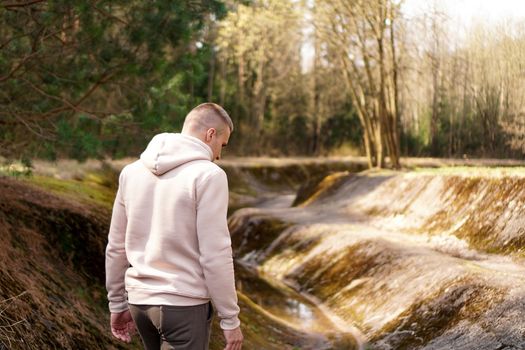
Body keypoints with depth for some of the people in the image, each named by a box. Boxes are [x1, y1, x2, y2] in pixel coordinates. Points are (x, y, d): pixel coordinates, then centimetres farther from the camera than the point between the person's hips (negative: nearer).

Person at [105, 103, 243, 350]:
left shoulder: (132, 171, 5)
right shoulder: (208, 175, -15)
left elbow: (116, 246, 10)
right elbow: (215, 257, -17)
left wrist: (117, 304, 19)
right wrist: (231, 319, -8)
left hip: (141, 300, 7)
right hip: (184, 305, -7)